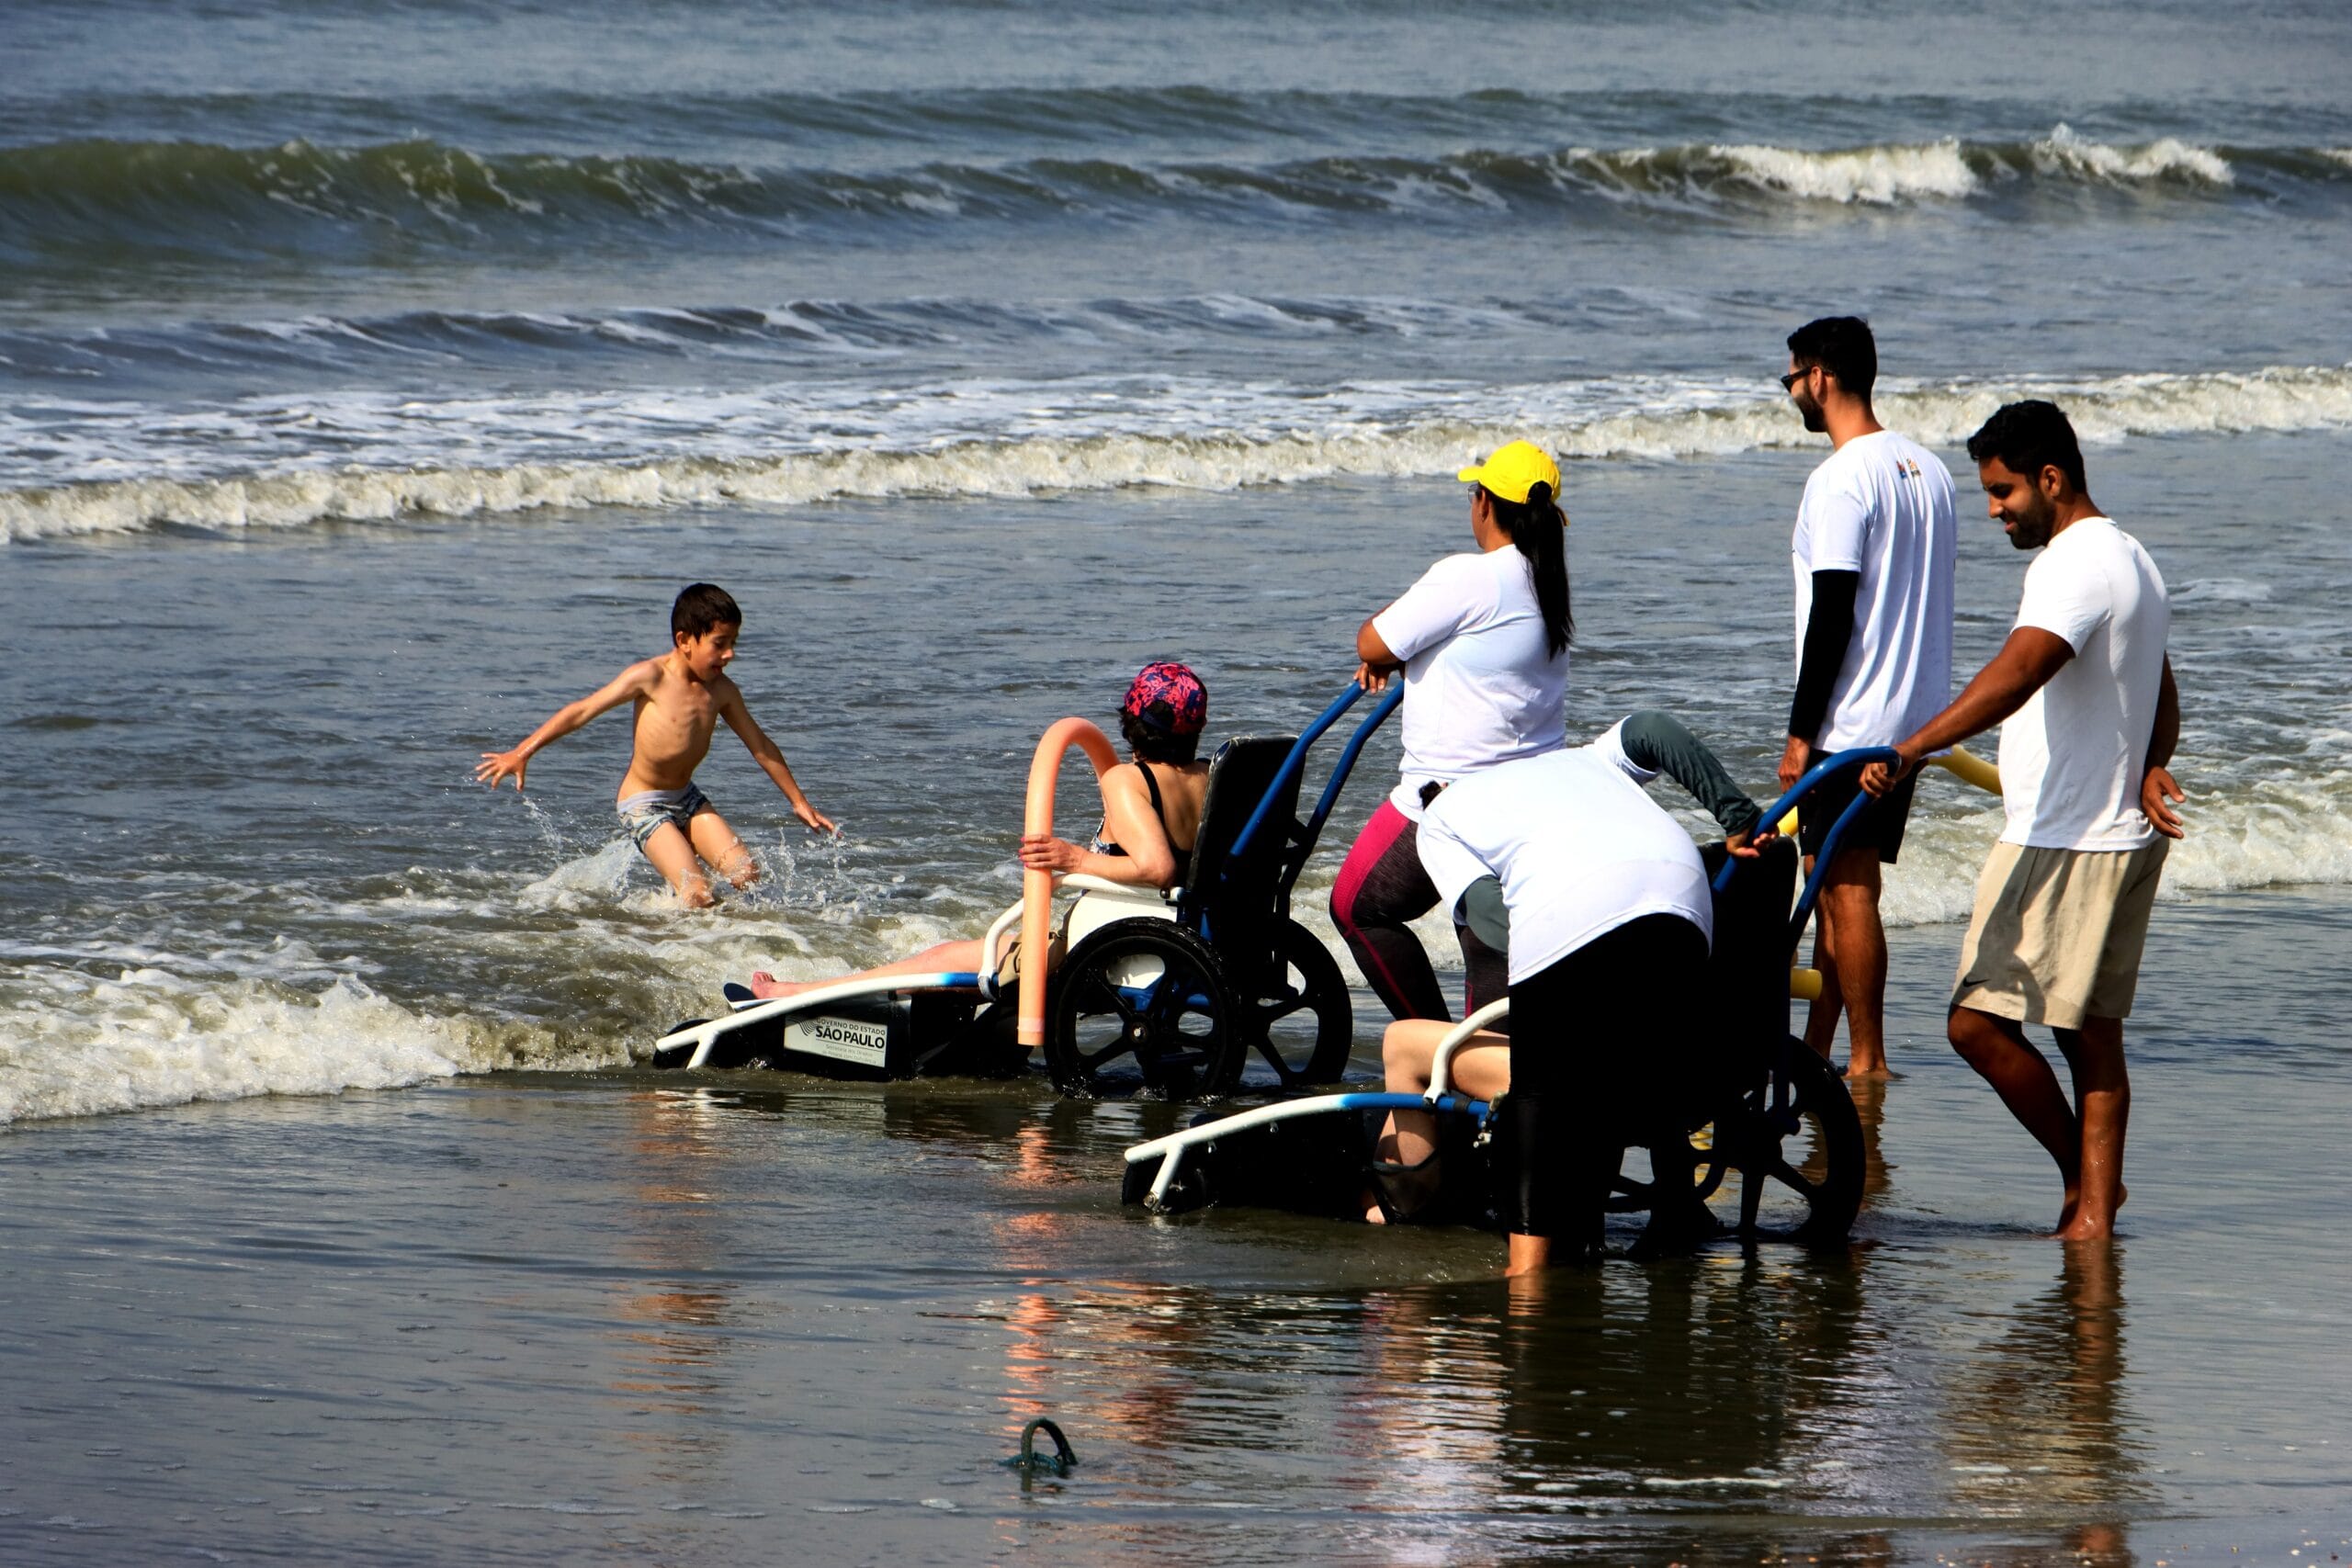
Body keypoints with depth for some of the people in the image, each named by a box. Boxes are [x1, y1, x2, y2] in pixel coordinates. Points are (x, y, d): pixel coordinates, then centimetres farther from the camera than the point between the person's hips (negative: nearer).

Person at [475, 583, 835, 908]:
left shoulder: (721, 690, -3)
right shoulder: (651, 677, -19)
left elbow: (759, 745, 10)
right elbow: (582, 711, -16)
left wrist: (799, 801, 15)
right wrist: (521, 754, -20)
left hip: (686, 797, 6)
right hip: (643, 804, -6)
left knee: (746, 876, -5)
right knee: (697, 897, -19)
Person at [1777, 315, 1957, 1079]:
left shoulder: (1841, 480, -17)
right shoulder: (1928, 468, 11)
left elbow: (1833, 614, -20)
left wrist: (1801, 731, -15)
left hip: (1853, 722, -9)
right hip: (1915, 715, 9)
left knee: (1847, 887, -4)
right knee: (1837, 880, 15)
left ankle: (1867, 1061, -2)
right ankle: (1816, 1046, 20)